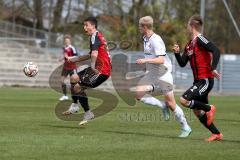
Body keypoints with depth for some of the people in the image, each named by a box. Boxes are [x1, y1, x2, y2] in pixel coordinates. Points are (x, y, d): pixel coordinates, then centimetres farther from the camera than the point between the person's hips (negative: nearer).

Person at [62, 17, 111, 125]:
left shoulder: (95, 36, -12)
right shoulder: (97, 36, 21)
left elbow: (95, 52, -31)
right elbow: (91, 55, 33)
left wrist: (93, 66, -44)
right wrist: (74, 59, 37)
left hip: (102, 70, -11)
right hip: (98, 68, 11)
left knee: (78, 87, -12)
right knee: (74, 78, 15)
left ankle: (88, 113, -2)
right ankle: (75, 105, 15)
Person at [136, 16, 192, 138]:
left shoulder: (156, 40, -19)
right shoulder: (146, 39, 10)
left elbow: (161, 60, -27)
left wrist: (145, 60, -31)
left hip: (163, 75, -9)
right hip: (152, 75, 9)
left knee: (171, 103, -4)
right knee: (139, 94, -11)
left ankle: (185, 128, 10)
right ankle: (163, 106, 5)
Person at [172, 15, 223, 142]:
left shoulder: (200, 39, -11)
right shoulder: (189, 45, 16)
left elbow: (216, 51, -22)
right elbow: (182, 64, 18)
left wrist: (213, 68, -29)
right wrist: (177, 53, 2)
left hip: (206, 80, -9)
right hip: (198, 81, 9)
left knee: (184, 100, -20)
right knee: (197, 111, 10)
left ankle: (209, 108, -3)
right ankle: (216, 134, 18)